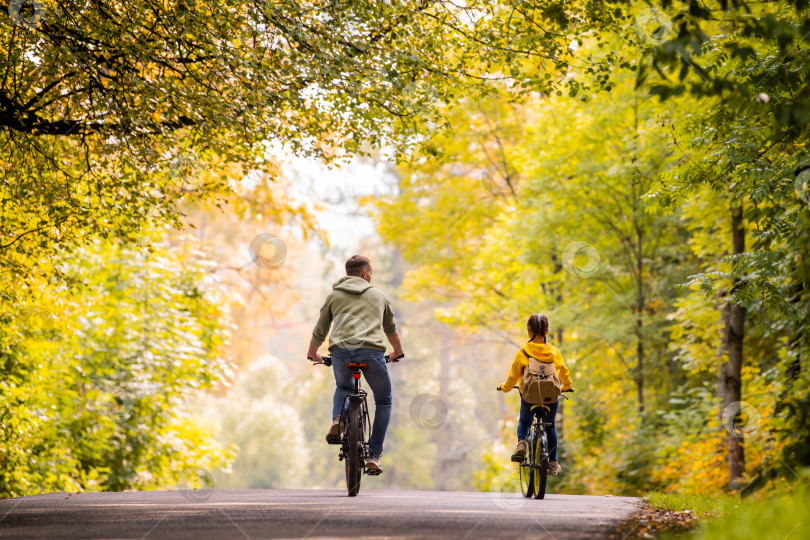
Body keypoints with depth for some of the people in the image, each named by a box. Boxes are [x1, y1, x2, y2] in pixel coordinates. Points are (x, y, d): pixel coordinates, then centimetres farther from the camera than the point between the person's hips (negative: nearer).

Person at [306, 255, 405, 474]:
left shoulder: (334, 295, 22)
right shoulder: (379, 295, 24)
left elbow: (319, 332, 28)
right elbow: (391, 330, 37)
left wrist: (313, 354, 47)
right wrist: (398, 353, 55)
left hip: (341, 351, 1)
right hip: (372, 351, -1)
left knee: (343, 388, 33)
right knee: (384, 401, 19)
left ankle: (338, 419, 2)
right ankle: (374, 455, 9)